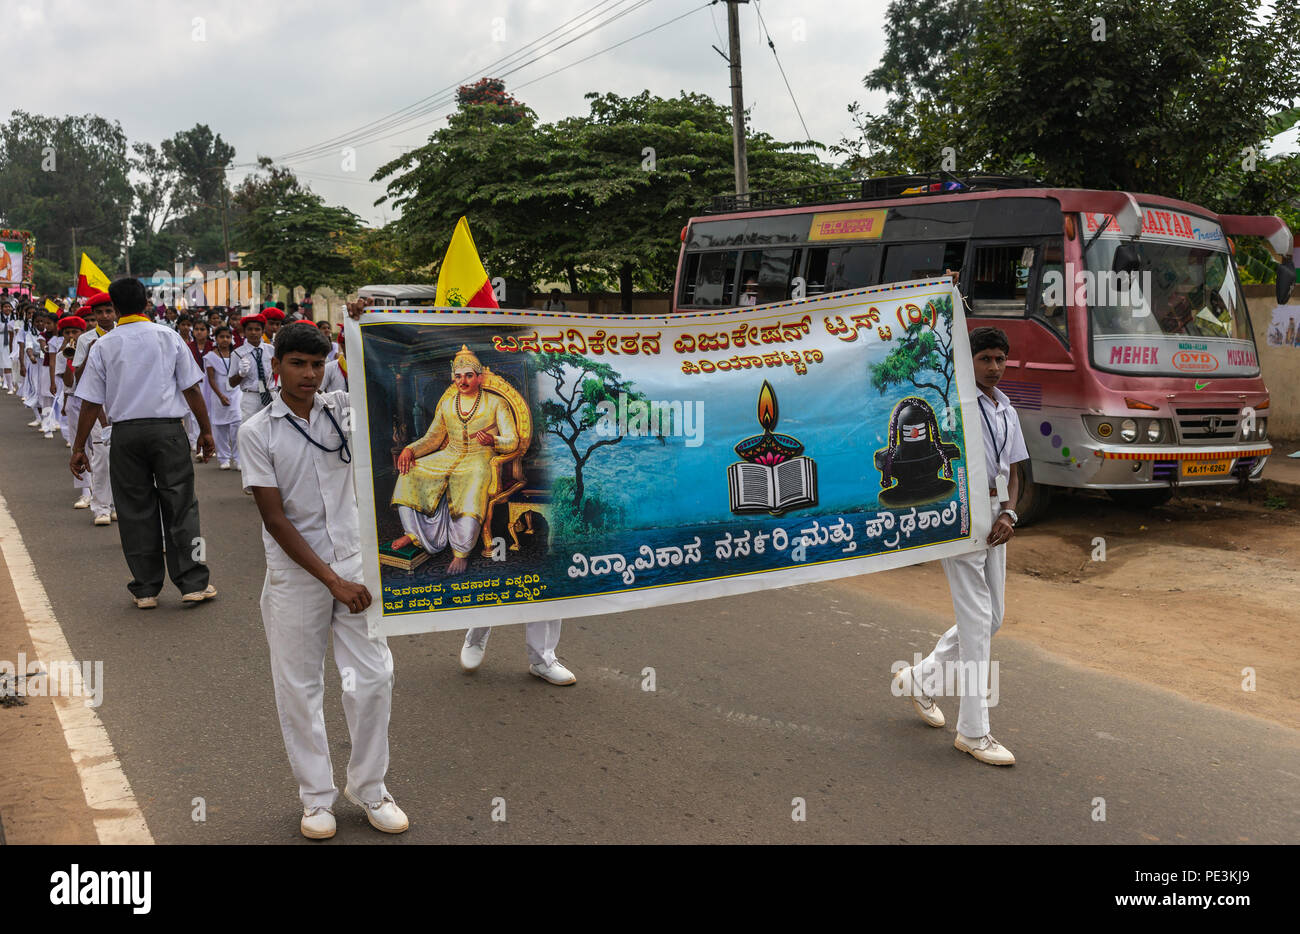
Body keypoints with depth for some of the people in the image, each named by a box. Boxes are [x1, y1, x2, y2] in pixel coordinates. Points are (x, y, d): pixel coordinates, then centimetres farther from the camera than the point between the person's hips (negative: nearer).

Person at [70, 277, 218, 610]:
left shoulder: (103, 346, 2)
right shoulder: (168, 337, 2)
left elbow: (91, 403, 2)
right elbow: (191, 389, 1)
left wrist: (79, 447, 8)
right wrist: (205, 430, 9)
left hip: (125, 432, 1)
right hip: (168, 429, -1)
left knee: (135, 511, 8)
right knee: (180, 506, 4)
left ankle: (145, 589, 12)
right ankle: (193, 583, 4)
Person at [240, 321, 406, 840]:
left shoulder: (341, 408, 2)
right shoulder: (257, 432, -7)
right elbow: (275, 520, -10)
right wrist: (332, 581, -14)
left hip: (353, 560, 3)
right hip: (294, 573, -2)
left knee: (373, 676, 2)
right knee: (299, 686, 6)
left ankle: (368, 787, 20)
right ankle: (316, 797, 21)